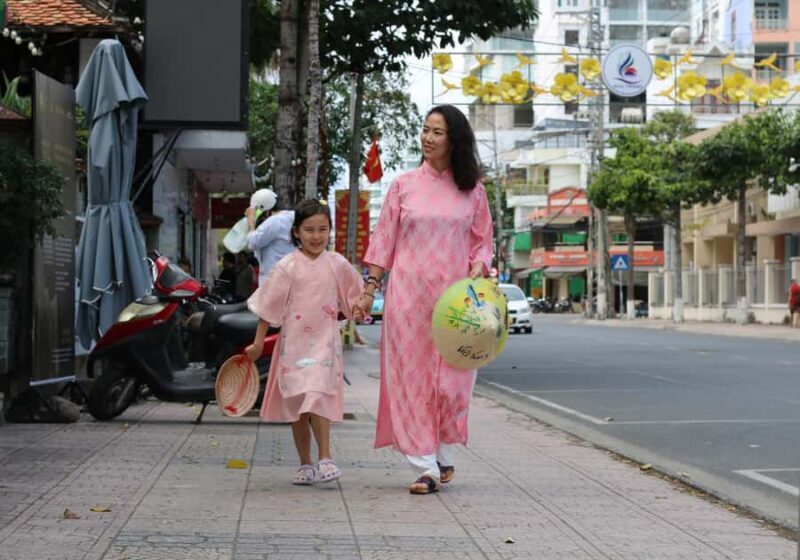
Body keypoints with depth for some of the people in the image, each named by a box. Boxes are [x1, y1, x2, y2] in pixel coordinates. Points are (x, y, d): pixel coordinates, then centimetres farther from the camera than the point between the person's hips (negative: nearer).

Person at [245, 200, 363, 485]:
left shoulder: (337, 264, 2)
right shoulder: (287, 266, -3)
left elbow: (355, 298, 17)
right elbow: (268, 307, 0)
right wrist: (258, 342, 1)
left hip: (325, 342, 0)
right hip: (294, 341, 0)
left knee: (317, 398, -15)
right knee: (297, 406, 6)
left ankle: (325, 457, -7)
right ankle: (305, 464, 15)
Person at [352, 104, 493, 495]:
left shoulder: (472, 191, 7)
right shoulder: (404, 186, 6)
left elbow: (482, 242, 11)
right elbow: (383, 240, 7)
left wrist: (477, 269, -9)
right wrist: (369, 289, 2)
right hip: (407, 296, 0)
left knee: (451, 381, -1)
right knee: (412, 379, -2)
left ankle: (445, 456, 20)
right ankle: (425, 468, 1)